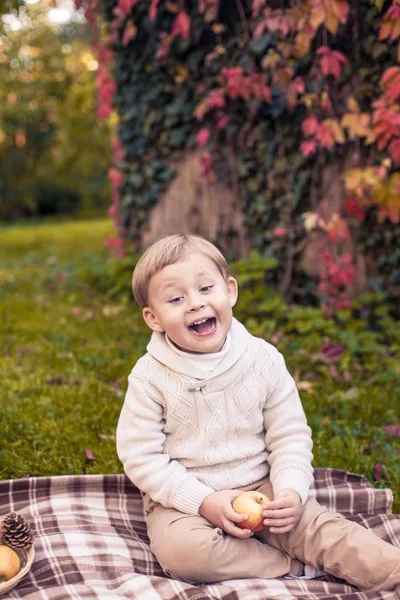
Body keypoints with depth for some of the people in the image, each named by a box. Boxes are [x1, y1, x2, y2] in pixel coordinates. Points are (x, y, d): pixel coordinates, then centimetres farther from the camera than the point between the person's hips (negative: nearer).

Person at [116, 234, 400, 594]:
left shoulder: (264, 360, -7)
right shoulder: (151, 377, -13)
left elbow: (290, 436, 0)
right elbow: (140, 455, -12)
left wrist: (291, 491, -17)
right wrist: (203, 501, -19)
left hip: (260, 488, 2)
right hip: (184, 498, -1)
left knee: (322, 528, -18)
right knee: (182, 551, -30)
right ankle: (299, 567, -19)